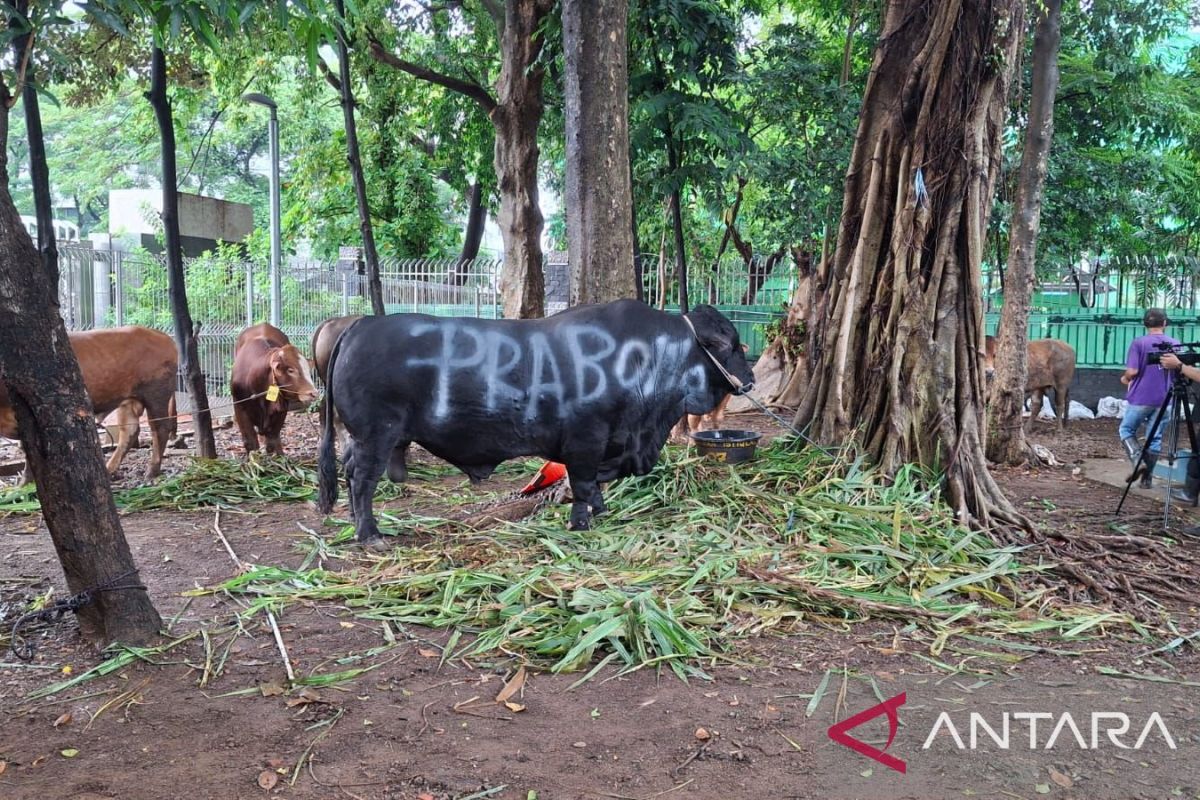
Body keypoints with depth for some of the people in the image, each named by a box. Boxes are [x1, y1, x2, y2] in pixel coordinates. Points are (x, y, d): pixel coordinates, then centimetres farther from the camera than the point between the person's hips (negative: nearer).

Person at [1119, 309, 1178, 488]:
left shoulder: (1138, 343, -8)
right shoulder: (1175, 344, 3)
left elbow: (1132, 371, -14)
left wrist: (1125, 379, 6)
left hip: (1141, 398, -3)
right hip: (1164, 400, 3)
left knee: (1127, 429, 14)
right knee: (1155, 438, 11)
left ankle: (1138, 462, -8)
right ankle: (1147, 477, 13)